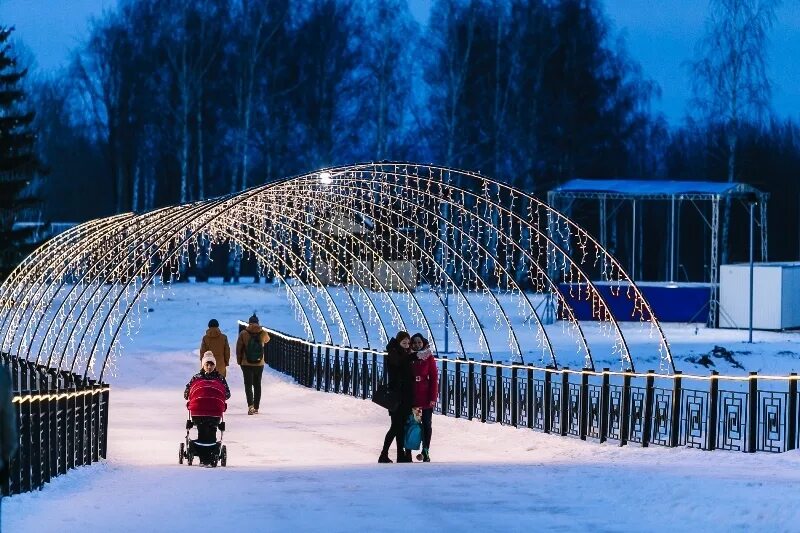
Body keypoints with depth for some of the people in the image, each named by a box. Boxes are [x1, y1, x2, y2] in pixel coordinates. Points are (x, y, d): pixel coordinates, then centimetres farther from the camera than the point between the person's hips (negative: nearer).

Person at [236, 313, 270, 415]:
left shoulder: (243, 333, -8)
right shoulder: (263, 333, -3)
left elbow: (238, 348, -5)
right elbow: (267, 340, 21)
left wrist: (239, 361, 6)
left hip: (246, 364, -2)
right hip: (259, 364, 2)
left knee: (248, 385, -2)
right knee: (257, 385, 12)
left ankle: (250, 405, -21)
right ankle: (256, 408, 15)